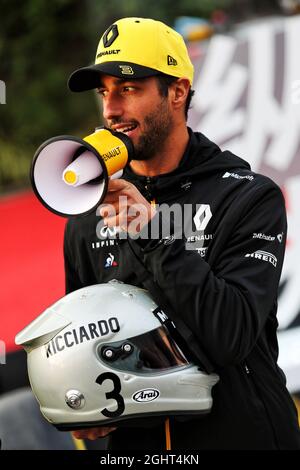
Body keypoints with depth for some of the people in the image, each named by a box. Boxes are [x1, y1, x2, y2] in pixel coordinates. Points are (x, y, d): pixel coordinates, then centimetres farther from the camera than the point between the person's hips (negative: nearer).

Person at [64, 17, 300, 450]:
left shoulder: (251, 198, -10)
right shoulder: (89, 218, 3)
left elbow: (232, 337, -21)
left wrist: (154, 234, -25)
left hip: (241, 434, -4)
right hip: (135, 441, 4)